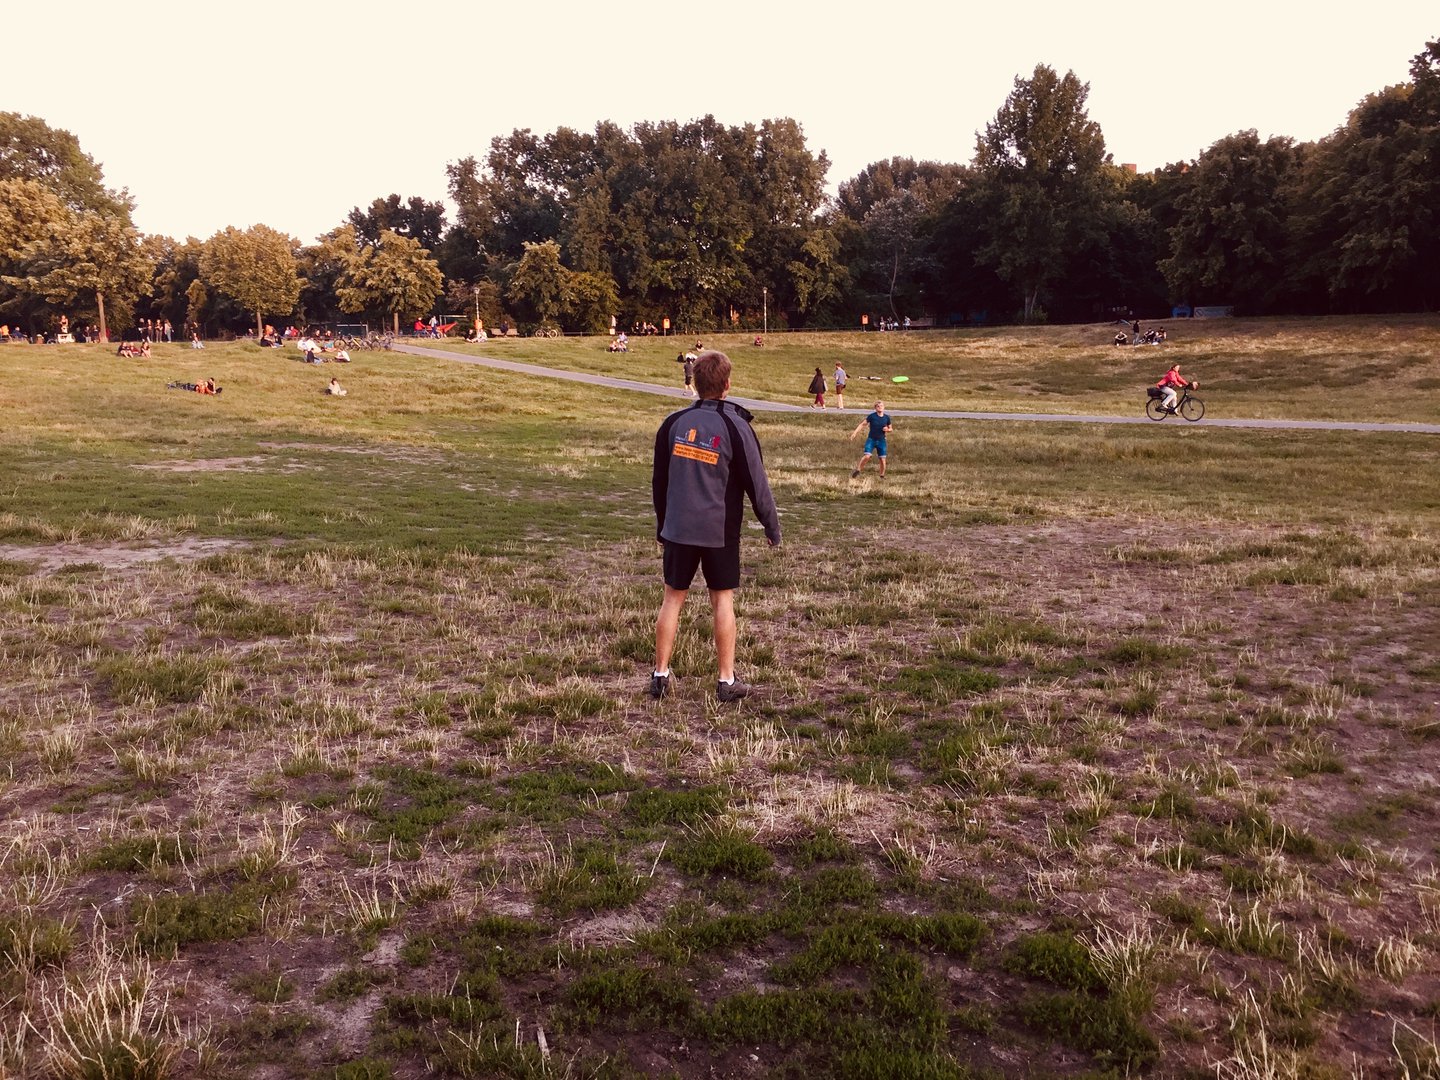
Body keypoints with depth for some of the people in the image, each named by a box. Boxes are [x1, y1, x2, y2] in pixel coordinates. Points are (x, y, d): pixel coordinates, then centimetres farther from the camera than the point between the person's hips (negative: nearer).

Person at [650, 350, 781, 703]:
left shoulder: (674, 423, 1)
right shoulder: (735, 427, -10)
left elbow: (658, 480, 9)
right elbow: (756, 484, -7)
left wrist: (662, 525, 21)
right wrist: (772, 528, 4)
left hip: (678, 528, 3)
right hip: (720, 531, -2)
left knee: (673, 598, 10)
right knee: (722, 600, 7)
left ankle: (660, 675, 13)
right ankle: (727, 681, 12)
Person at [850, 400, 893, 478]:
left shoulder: (886, 418, 2)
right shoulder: (872, 416, -7)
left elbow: (890, 429, 14)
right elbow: (862, 424, -7)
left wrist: (887, 429, -10)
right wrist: (855, 432, -17)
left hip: (881, 441, 3)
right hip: (871, 440, -3)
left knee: (882, 459, 1)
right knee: (867, 456, -19)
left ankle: (882, 476, 19)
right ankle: (857, 470, -1)